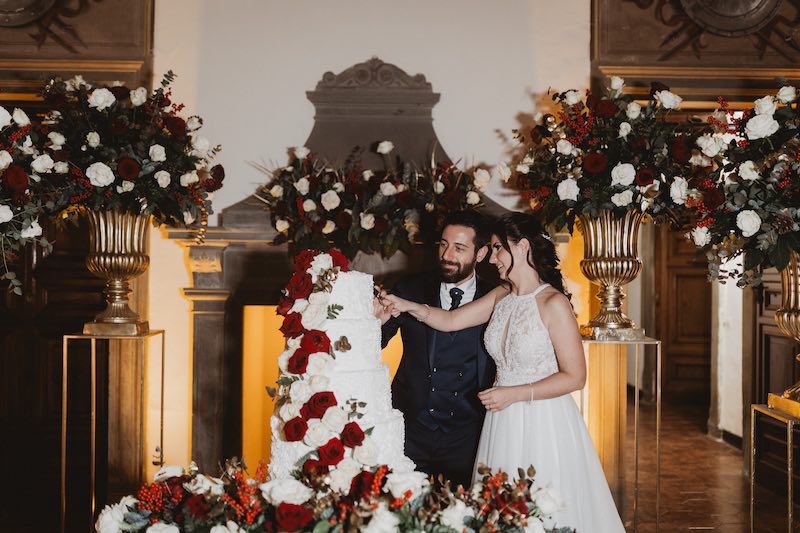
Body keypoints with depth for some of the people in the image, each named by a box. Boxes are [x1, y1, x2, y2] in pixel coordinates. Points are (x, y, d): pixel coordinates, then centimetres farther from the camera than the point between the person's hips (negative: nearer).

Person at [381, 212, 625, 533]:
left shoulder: (553, 303, -14)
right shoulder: (501, 298, 6)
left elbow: (575, 377, -14)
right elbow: (450, 320, 5)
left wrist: (514, 394, -17)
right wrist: (408, 306, -11)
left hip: (544, 424, -6)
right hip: (503, 424, 6)